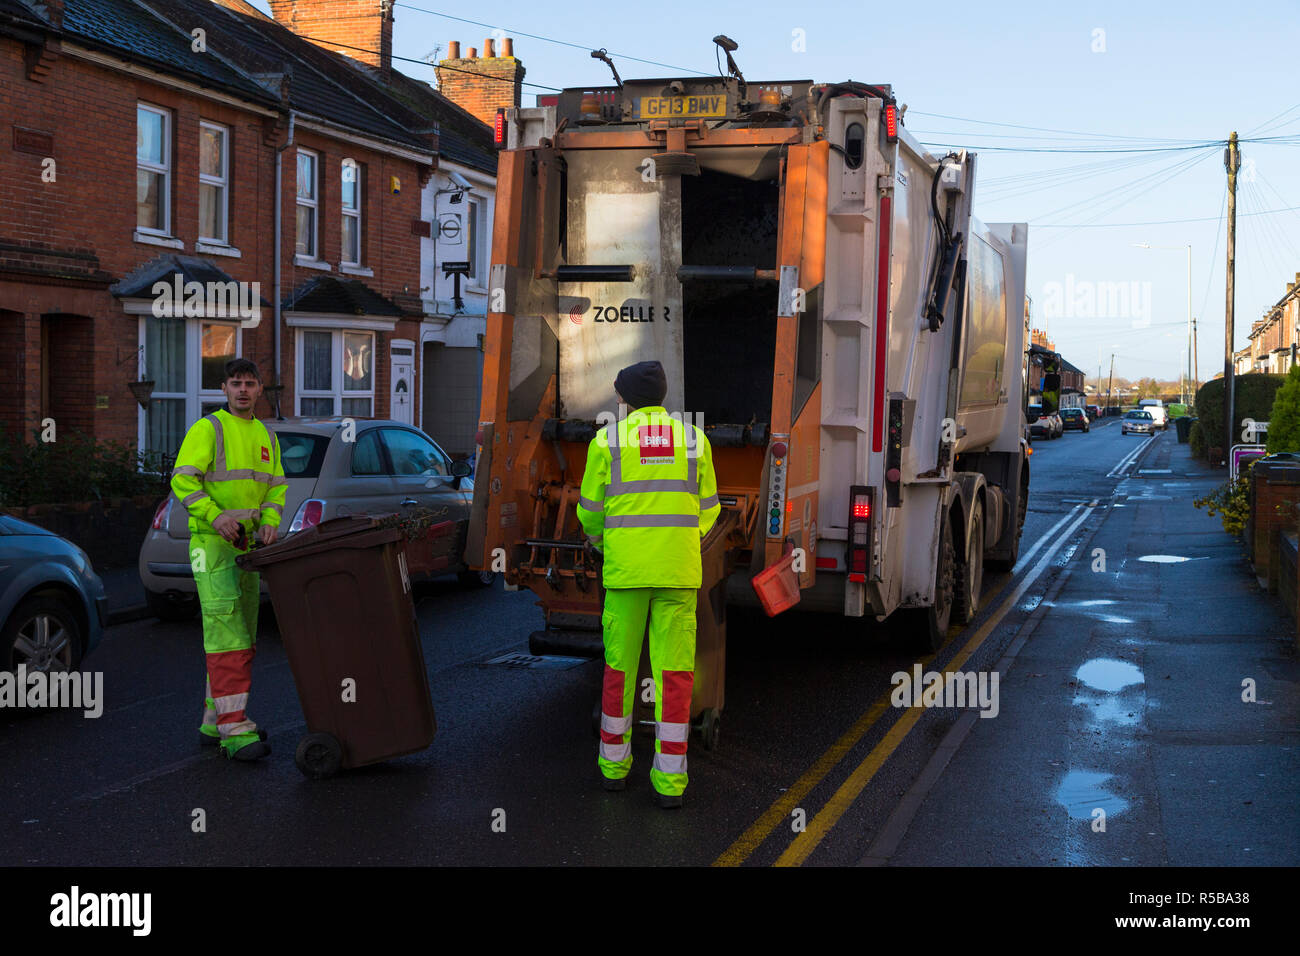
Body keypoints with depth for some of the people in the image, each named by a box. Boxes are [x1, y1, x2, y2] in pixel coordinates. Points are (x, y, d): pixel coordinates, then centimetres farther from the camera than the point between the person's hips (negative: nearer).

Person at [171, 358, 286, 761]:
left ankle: (215, 720, 21)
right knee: (226, 634, -15)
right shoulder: (207, 429, -5)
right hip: (211, 545, -8)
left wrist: (270, 521, -7)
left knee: (243, 635, 11)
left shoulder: (266, 437, 16)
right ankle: (235, 730, -17)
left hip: (247, 546, 8)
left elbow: (276, 486, 13)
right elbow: (182, 480, -13)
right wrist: (215, 516, -25)